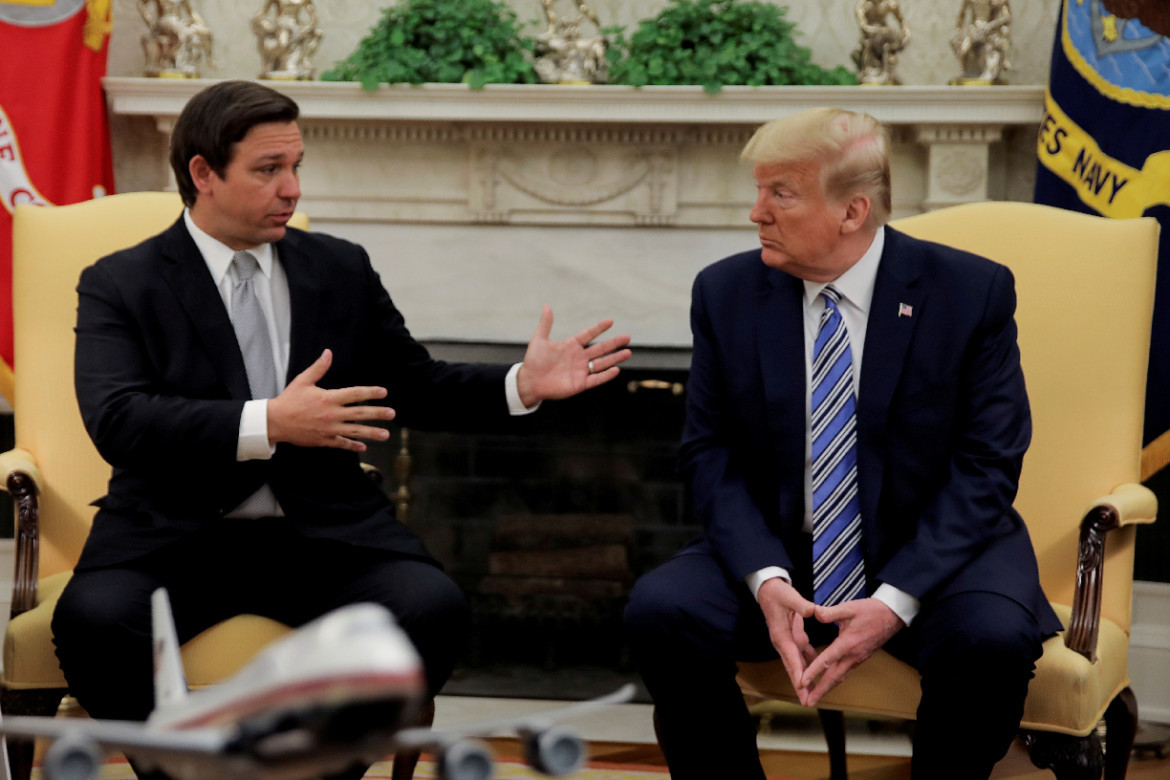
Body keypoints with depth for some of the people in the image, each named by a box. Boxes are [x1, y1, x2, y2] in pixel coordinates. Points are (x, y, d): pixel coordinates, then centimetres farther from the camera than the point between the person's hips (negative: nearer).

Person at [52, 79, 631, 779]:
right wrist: (268, 424, -27)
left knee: (434, 609, -26)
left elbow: (417, 388, 20)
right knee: (95, 618, -34)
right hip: (175, 538, -2)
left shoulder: (340, 269, 15)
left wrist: (523, 385, 1)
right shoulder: (120, 286, 2)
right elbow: (117, 420, -15)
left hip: (323, 534, 3)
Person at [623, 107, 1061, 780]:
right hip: (777, 553, 2)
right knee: (661, 611, -25)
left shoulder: (972, 291, -8)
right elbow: (711, 454, 1)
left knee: (993, 638, -33)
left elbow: (987, 465, -9)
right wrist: (765, 579, -18)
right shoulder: (726, 293, 0)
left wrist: (895, 600, -21)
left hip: (931, 553, -2)